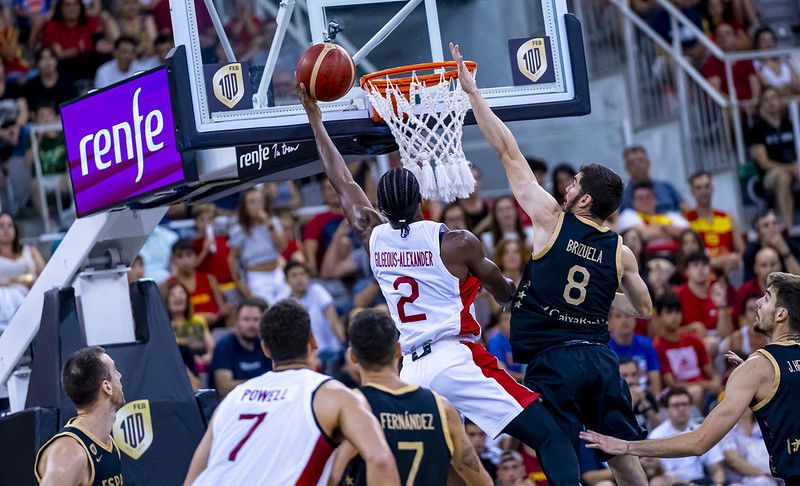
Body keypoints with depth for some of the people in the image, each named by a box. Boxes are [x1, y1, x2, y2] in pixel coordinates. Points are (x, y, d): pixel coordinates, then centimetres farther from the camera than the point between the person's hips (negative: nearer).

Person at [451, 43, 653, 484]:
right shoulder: (621, 252, 8)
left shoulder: (552, 220, -3)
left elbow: (507, 151, 0)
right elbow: (643, 308, 21)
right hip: (600, 358, 5)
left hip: (552, 363, -5)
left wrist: (471, 90, 3)